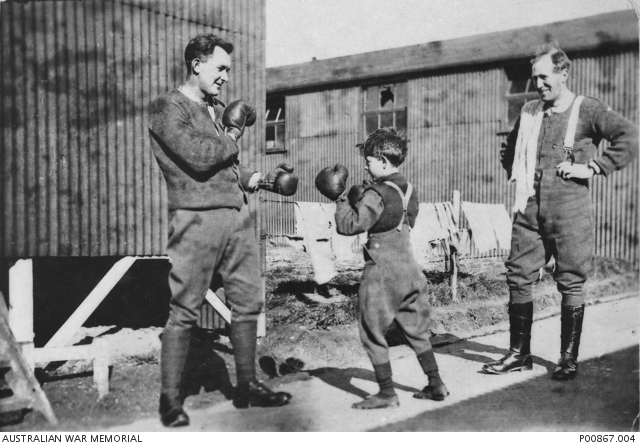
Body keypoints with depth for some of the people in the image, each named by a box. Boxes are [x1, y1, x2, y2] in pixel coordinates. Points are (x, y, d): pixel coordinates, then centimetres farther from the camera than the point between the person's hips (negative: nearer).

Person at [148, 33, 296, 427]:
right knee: (185, 312, -3)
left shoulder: (218, 110, 20)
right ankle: (171, 398, 8)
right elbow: (199, 158, -16)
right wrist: (233, 139, 1)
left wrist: (263, 180, 9)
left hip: (238, 217, 8)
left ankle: (247, 386, 21)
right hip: (197, 220, -7)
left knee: (248, 302, 9)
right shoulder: (169, 108, -3)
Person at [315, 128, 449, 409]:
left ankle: (386, 394, 8)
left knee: (373, 334, 4)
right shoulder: (408, 190, 10)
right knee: (416, 330, 18)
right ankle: (436, 385, 23)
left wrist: (341, 200, -6)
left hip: (382, 271, -8)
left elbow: (349, 226, -22)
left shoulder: (377, 194, -16)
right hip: (409, 267, 8)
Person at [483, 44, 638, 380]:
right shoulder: (529, 112, 14)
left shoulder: (587, 109, -3)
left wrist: (593, 167, -14)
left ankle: (568, 358, 15)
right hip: (531, 208, 5)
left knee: (571, 283, 2)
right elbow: (509, 150, 30)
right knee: (518, 276, 4)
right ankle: (519, 353, 17)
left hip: (570, 210, -5)